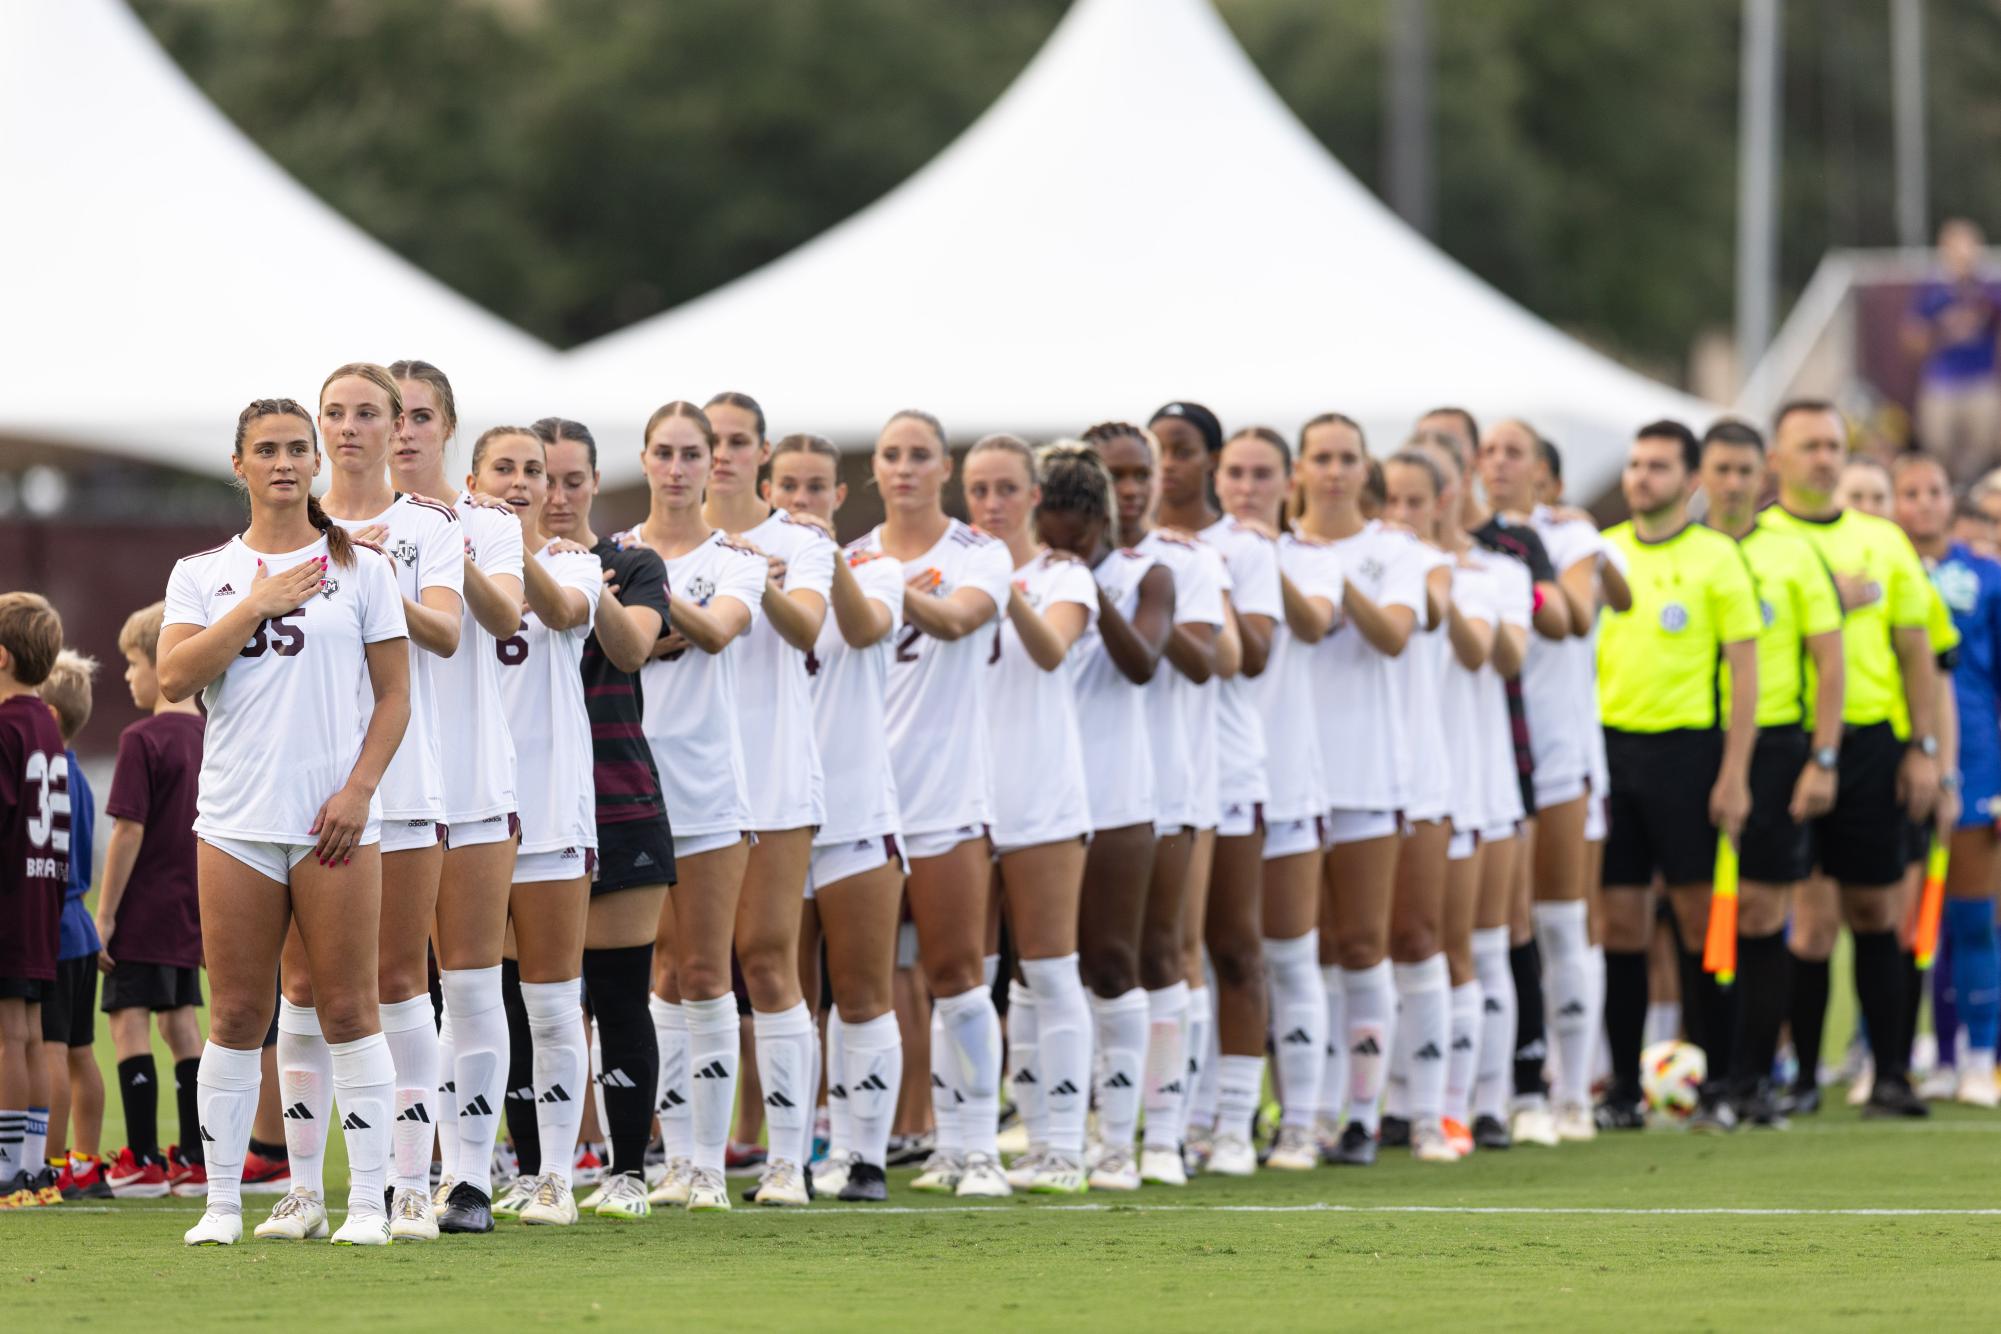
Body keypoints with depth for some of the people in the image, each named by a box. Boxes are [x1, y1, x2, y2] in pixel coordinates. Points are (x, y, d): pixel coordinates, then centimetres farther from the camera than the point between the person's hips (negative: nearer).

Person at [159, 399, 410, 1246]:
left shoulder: (360, 569, 6)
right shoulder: (203, 574, 10)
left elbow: (394, 693, 5)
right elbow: (174, 677, -4)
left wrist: (359, 789, -7)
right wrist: (255, 604, -9)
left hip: (334, 819, -1)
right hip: (235, 819, 1)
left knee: (346, 1010, -3)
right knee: (236, 1016, 3)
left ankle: (367, 1200, -1)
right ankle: (222, 1202, 7)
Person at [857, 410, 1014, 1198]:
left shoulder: (980, 555, 0)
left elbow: (960, 617, -21)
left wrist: (899, 593, -38)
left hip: (945, 787, -3)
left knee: (956, 969, -4)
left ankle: (971, 1146, -1)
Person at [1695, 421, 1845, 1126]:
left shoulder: (1792, 554, 4)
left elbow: (1829, 661, 4)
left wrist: (1822, 761, -5)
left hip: (1774, 746, -1)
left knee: (1762, 919, -2)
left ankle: (1755, 1080, 4)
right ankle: (1709, 1083, 3)